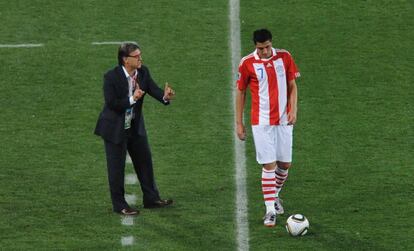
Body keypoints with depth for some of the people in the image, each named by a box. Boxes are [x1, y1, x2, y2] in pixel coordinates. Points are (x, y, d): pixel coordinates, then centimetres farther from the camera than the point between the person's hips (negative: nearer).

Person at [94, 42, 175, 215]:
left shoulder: (143, 72, -5)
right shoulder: (111, 77, -21)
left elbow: (154, 89, -13)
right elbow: (111, 103, -25)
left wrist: (165, 96, -35)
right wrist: (132, 99, -34)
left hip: (135, 126, 6)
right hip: (115, 128, -6)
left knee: (144, 161, 14)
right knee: (117, 167, 3)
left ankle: (151, 199, 28)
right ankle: (119, 205, 15)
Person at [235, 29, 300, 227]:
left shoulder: (284, 57, 0)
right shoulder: (247, 63, -7)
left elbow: (292, 86, 7)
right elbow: (240, 92, 2)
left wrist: (293, 110, -7)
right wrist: (239, 123, 2)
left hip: (283, 120, 3)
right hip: (261, 122, -3)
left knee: (285, 164, 7)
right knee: (269, 164, -8)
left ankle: (274, 195, 33)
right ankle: (270, 210, -4)